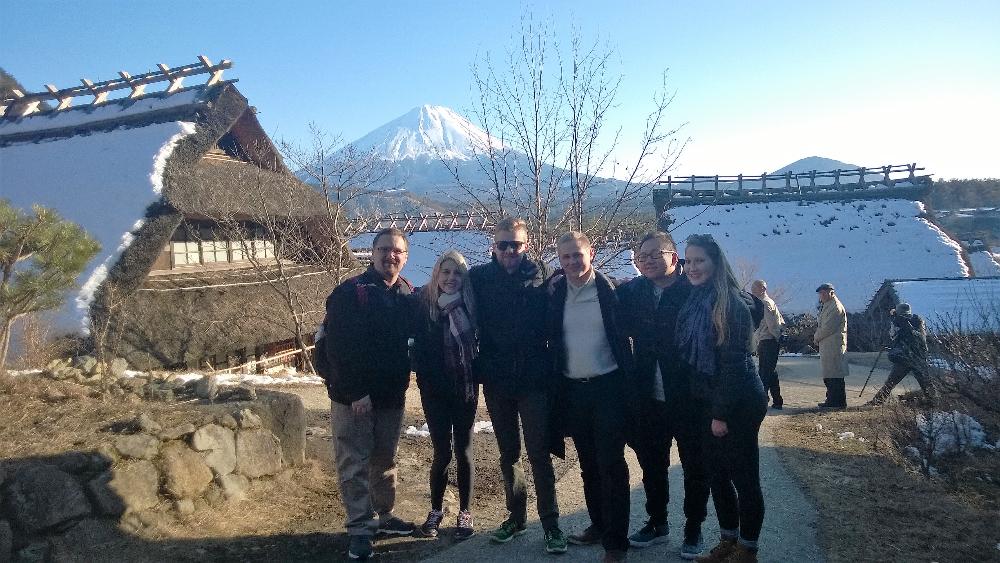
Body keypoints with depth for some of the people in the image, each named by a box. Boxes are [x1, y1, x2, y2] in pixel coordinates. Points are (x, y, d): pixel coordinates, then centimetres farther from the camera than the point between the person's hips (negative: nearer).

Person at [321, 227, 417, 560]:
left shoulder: (408, 295, 4)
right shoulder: (349, 292, -13)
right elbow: (337, 347, -17)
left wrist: (401, 383, 3)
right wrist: (356, 392, -19)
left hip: (392, 396, 5)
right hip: (353, 396, -5)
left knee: (385, 460, 17)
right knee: (354, 464, 3)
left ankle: (383, 516, 32)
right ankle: (360, 529, 14)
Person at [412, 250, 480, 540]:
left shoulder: (469, 305, -3)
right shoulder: (424, 305, -5)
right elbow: (418, 347, -1)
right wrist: (423, 376, -7)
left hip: (465, 388, 1)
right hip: (435, 391, -1)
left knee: (464, 452, 8)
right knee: (442, 454, 4)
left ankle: (465, 513, 24)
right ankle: (436, 511, 26)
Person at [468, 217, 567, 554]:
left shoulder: (544, 276, -3)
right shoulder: (478, 277, 0)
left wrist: (553, 370, -7)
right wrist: (478, 370, -4)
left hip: (534, 380, -2)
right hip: (496, 381, 3)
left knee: (539, 453, 2)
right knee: (508, 453, 15)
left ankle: (551, 523, 15)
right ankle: (516, 516, 30)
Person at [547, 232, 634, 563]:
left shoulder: (610, 291, -6)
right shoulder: (554, 294, 3)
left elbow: (624, 339, -5)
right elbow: (550, 342, 8)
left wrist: (627, 388, -9)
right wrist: (555, 392, 1)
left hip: (607, 387, -4)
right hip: (573, 390, 4)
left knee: (611, 465, -1)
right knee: (588, 465, 15)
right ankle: (598, 525, 30)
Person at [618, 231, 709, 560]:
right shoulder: (632, 290, 2)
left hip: (691, 394, -4)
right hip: (649, 394, 4)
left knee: (695, 465, 11)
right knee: (651, 462, 17)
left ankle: (693, 529, 29)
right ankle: (657, 523, 35)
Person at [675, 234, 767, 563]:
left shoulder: (729, 303, -16)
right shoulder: (694, 302, 7)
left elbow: (733, 362, -19)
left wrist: (722, 413, -18)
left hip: (739, 404, -8)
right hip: (712, 403, 8)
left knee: (744, 477, 4)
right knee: (717, 474, 15)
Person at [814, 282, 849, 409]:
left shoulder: (836, 307, -13)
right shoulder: (827, 306, 20)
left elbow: (828, 327, -19)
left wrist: (816, 337, -6)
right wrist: (817, 337, 7)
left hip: (834, 346, -10)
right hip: (826, 345, 10)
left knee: (835, 375, -7)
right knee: (828, 376, 13)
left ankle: (838, 402, -3)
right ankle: (831, 400, 20)